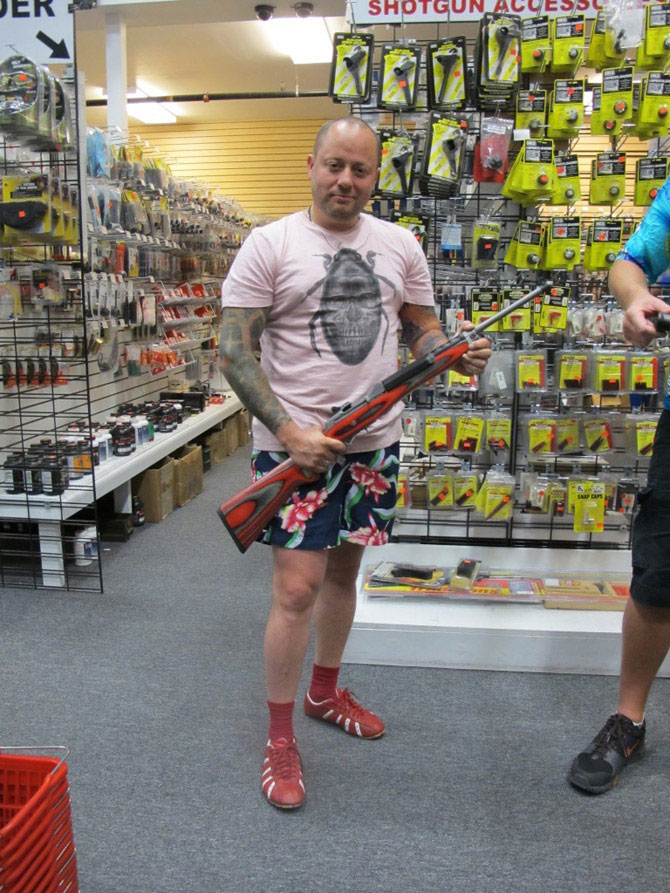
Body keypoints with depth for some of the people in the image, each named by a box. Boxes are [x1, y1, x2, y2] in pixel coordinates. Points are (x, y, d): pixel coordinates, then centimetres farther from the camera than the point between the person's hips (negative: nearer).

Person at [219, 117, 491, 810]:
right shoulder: (269, 245, -5)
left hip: (374, 440, 5)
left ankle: (325, 692, 39)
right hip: (295, 441, -5)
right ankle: (280, 740, 14)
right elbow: (234, 352, -9)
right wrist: (290, 432, -18)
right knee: (297, 588, -5)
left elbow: (422, 330, 14)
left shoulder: (399, 245, 9)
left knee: (343, 572, 17)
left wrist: (458, 355, -10)